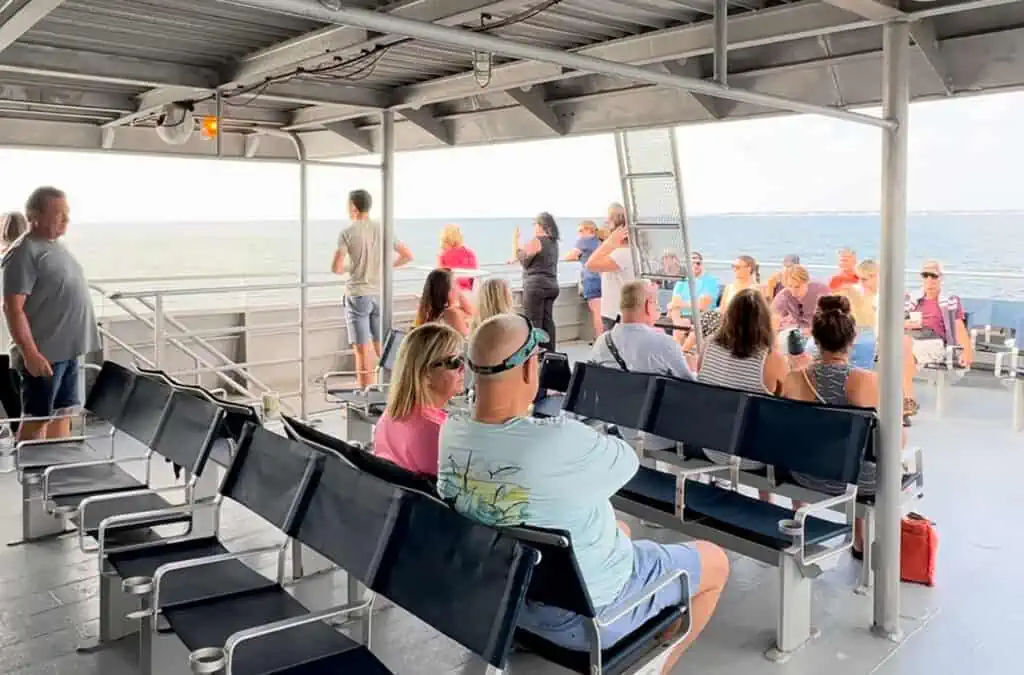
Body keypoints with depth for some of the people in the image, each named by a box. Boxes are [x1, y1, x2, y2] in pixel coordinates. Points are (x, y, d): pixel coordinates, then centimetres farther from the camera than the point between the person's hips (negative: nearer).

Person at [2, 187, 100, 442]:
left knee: (63, 412, 15)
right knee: (37, 418, 1)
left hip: (67, 349, 8)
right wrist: (30, 353, -24)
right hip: (44, 353, -8)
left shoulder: (56, 245, 12)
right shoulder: (24, 253, -14)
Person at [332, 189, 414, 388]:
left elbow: (336, 268, -13)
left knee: (362, 350, 1)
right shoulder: (382, 229, 2)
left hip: (357, 294, -4)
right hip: (380, 294, 4)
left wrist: (348, 268, 9)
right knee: (381, 348, 12)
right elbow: (407, 256, 4)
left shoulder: (347, 233, -8)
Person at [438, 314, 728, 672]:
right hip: (583, 614, -7)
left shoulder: (452, 431, -16)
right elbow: (627, 460, -12)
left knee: (620, 530, 33)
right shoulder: (561, 442, -36)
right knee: (715, 561, 15)